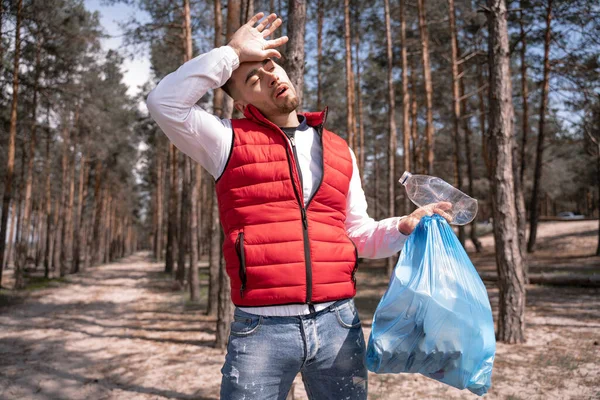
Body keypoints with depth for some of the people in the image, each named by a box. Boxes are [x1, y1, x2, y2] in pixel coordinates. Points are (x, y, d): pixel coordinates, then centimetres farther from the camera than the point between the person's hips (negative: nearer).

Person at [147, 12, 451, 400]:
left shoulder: (340, 150, 13)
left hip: (338, 323, 4)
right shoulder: (231, 140, 2)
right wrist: (232, 52, -7)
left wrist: (405, 226, 0)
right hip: (261, 328, -3)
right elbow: (165, 101, -13)